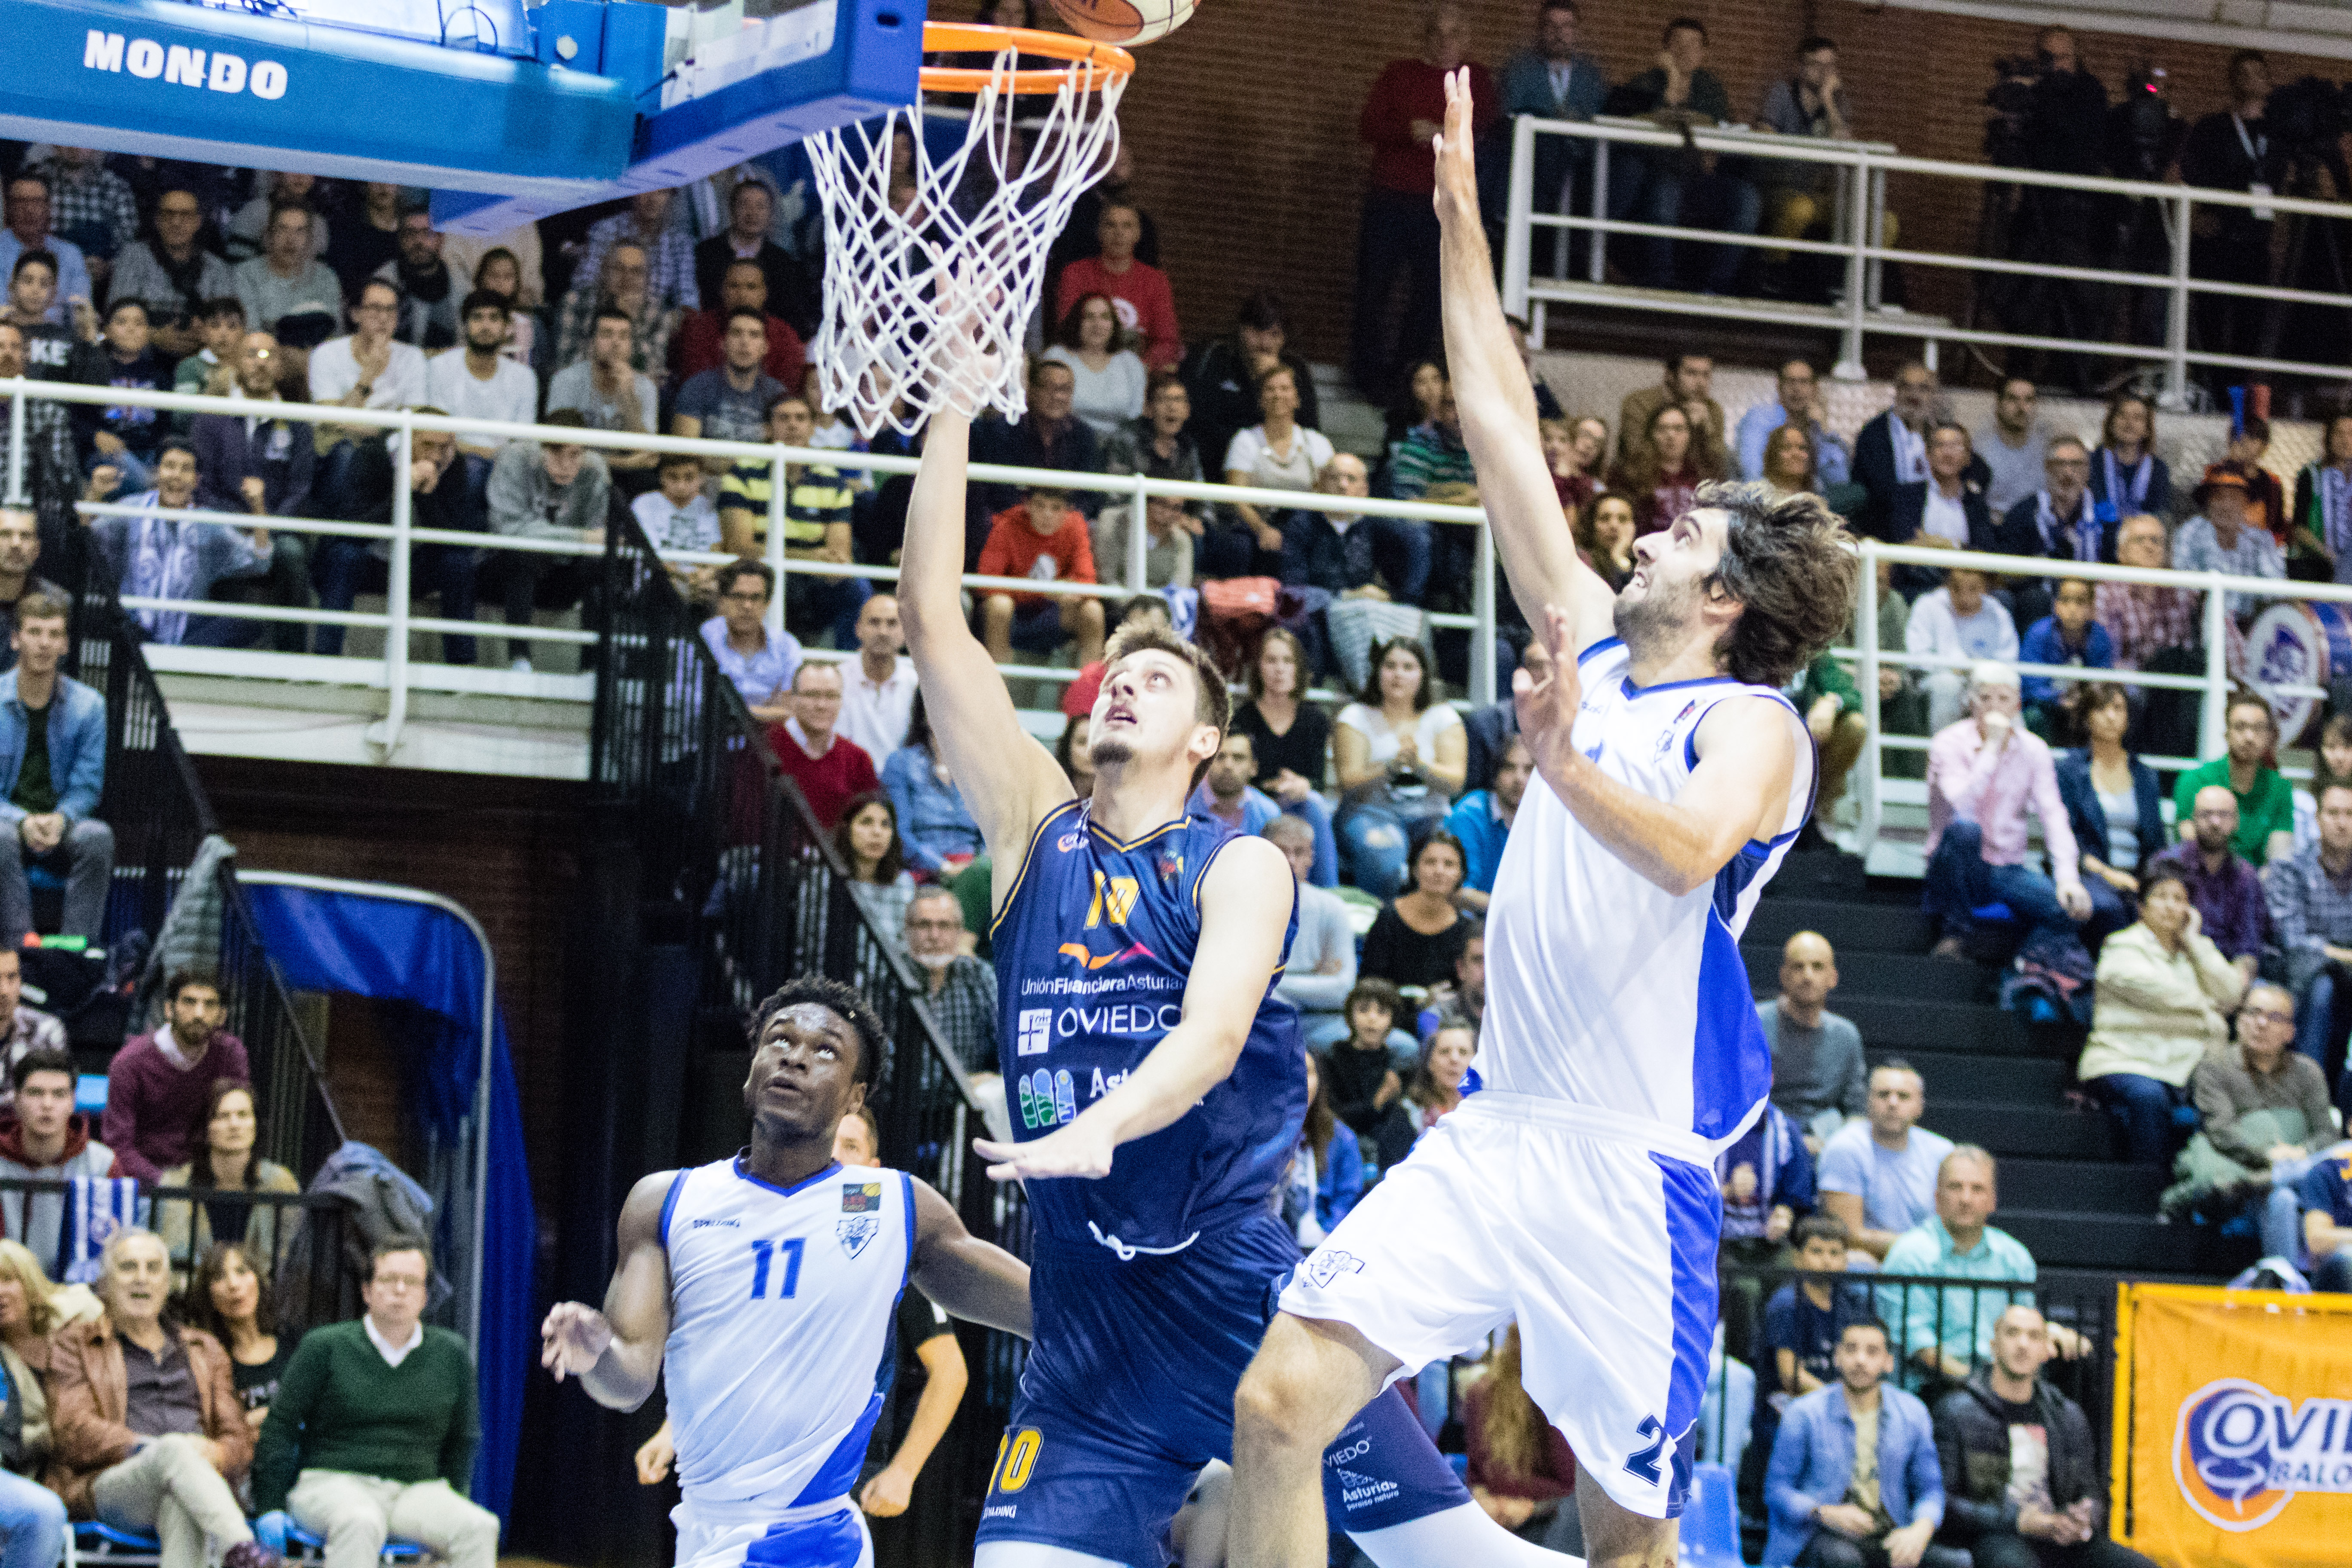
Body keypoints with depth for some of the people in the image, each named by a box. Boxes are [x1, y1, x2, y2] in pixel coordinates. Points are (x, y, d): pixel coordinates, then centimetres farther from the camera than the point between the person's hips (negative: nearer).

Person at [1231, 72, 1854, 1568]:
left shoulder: (1749, 724, -6)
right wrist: (1462, 213, 15)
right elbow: (1502, 429, 15)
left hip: (1632, 1162, -6)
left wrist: (1567, 766, -44)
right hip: (1493, 1128, 6)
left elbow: (1691, 851, -28)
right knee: (1281, 1405, -9)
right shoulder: (1596, 648, 13)